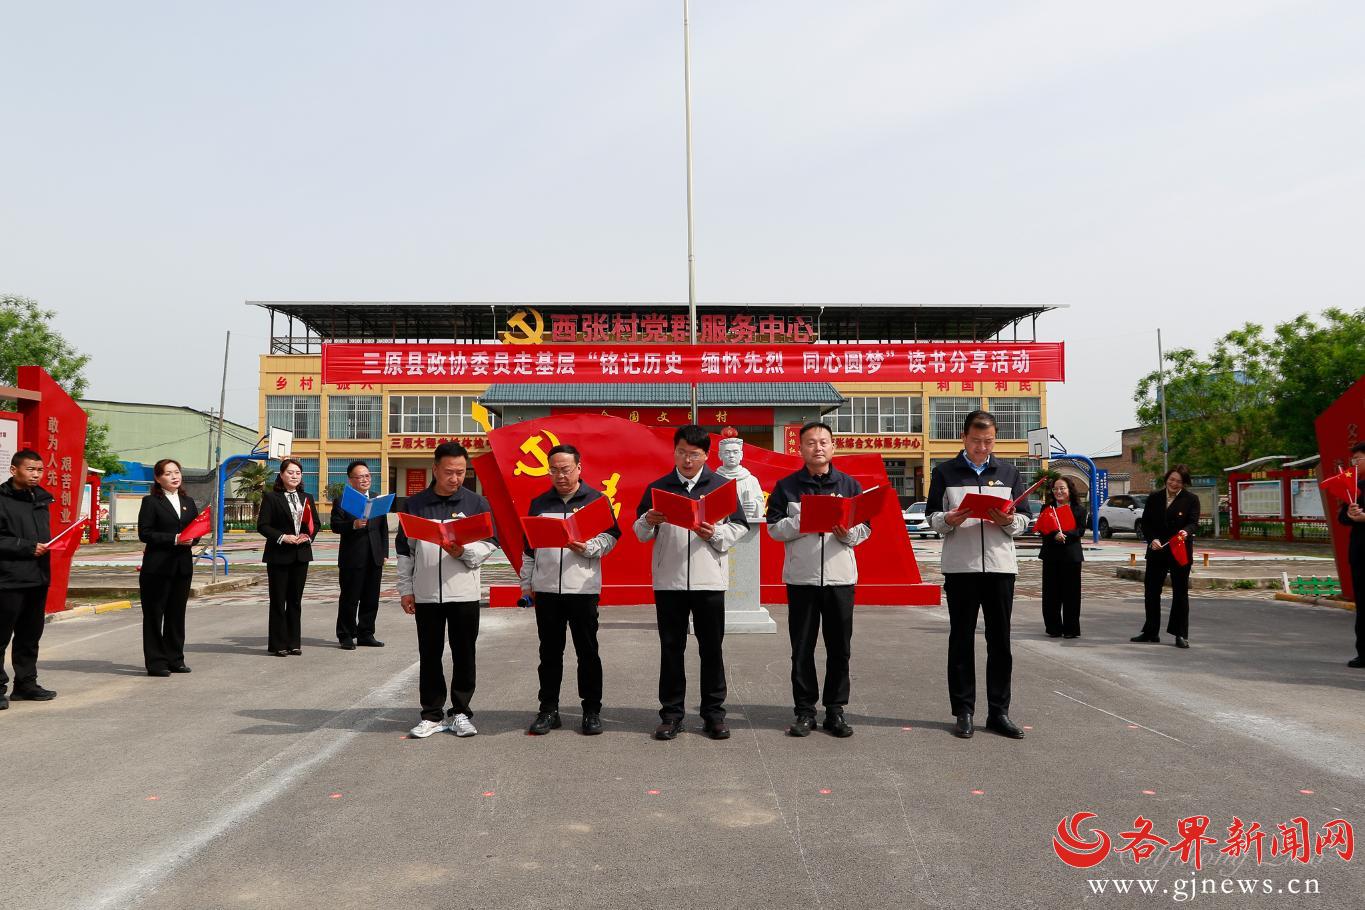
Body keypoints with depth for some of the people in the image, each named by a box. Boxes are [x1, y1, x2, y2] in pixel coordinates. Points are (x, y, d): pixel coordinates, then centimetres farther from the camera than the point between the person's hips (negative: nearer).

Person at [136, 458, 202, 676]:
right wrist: (174, 539, -18)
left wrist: (192, 539, -7)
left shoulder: (188, 502, 15)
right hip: (157, 567, -5)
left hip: (183, 566, 5)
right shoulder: (151, 502, -3)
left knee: (177, 614, 10)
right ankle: (155, 662, 6)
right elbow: (144, 533, -11)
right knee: (154, 615, 0)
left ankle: (175, 659, 18)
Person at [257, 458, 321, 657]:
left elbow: (316, 522, 13)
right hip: (279, 556, -5)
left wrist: (308, 536, -6)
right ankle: (278, 644, 8)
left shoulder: (307, 498, 11)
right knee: (278, 601, 1)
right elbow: (262, 525, -8)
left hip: (301, 555, 5)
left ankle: (294, 642, 17)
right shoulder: (271, 497, -4)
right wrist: (283, 537, -19)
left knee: (295, 600, 10)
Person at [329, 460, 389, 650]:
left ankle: (366, 634, 20)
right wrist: (353, 525, -29)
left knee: (371, 599, 9)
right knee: (349, 599, 2)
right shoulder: (342, 501, -2)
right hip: (352, 559, -5)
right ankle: (346, 636, 11)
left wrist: (384, 553, 9)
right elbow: (334, 525, -12)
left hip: (374, 558, 5)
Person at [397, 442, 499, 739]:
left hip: (464, 593, -1)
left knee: (464, 655, 5)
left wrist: (465, 551, -17)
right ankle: (432, 714, 18)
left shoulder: (476, 502, 1)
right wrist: (405, 589, 5)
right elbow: (404, 550, 9)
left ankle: (460, 712, 18)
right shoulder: (415, 504, 6)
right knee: (429, 655, 8)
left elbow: (491, 543, 1)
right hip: (425, 594, 1)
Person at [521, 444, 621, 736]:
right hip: (545, 588, 3)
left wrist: (588, 547, -17)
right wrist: (527, 582, 10)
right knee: (550, 652, 8)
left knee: (587, 651, 4)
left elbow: (611, 535, 1)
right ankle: (548, 710, 17)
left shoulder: (596, 499, 4)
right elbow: (528, 545, 15)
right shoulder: (539, 503, 13)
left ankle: (592, 710, 13)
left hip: (583, 587, -3)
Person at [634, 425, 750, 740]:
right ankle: (671, 713, 17)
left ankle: (714, 712, 16)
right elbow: (640, 534, 11)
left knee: (711, 648, 6)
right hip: (668, 581, 1)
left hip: (710, 580, -1)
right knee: (671, 648, 8)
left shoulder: (722, 485, 5)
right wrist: (648, 522, -11)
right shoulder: (657, 488, 7)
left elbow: (740, 526, 4)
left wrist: (716, 534, -14)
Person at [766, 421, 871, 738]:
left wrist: (848, 533, -13)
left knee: (839, 648, 5)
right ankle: (804, 711, 14)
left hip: (840, 577, 1)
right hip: (801, 578, -1)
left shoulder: (850, 485, 8)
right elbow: (774, 528, 0)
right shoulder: (786, 486, 5)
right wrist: (804, 523, -15)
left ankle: (835, 710, 16)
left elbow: (865, 528, 8)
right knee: (802, 649, 4)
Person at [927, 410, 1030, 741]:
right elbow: (932, 515, 5)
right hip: (960, 566, -2)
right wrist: (948, 520, -16)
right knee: (961, 640, 5)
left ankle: (998, 711, 14)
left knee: (1000, 641, 5)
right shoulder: (945, 472, 5)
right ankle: (963, 712, 12)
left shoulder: (1009, 473, 11)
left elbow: (1024, 518, 11)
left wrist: (1009, 521, -11)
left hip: (1001, 566, 2)